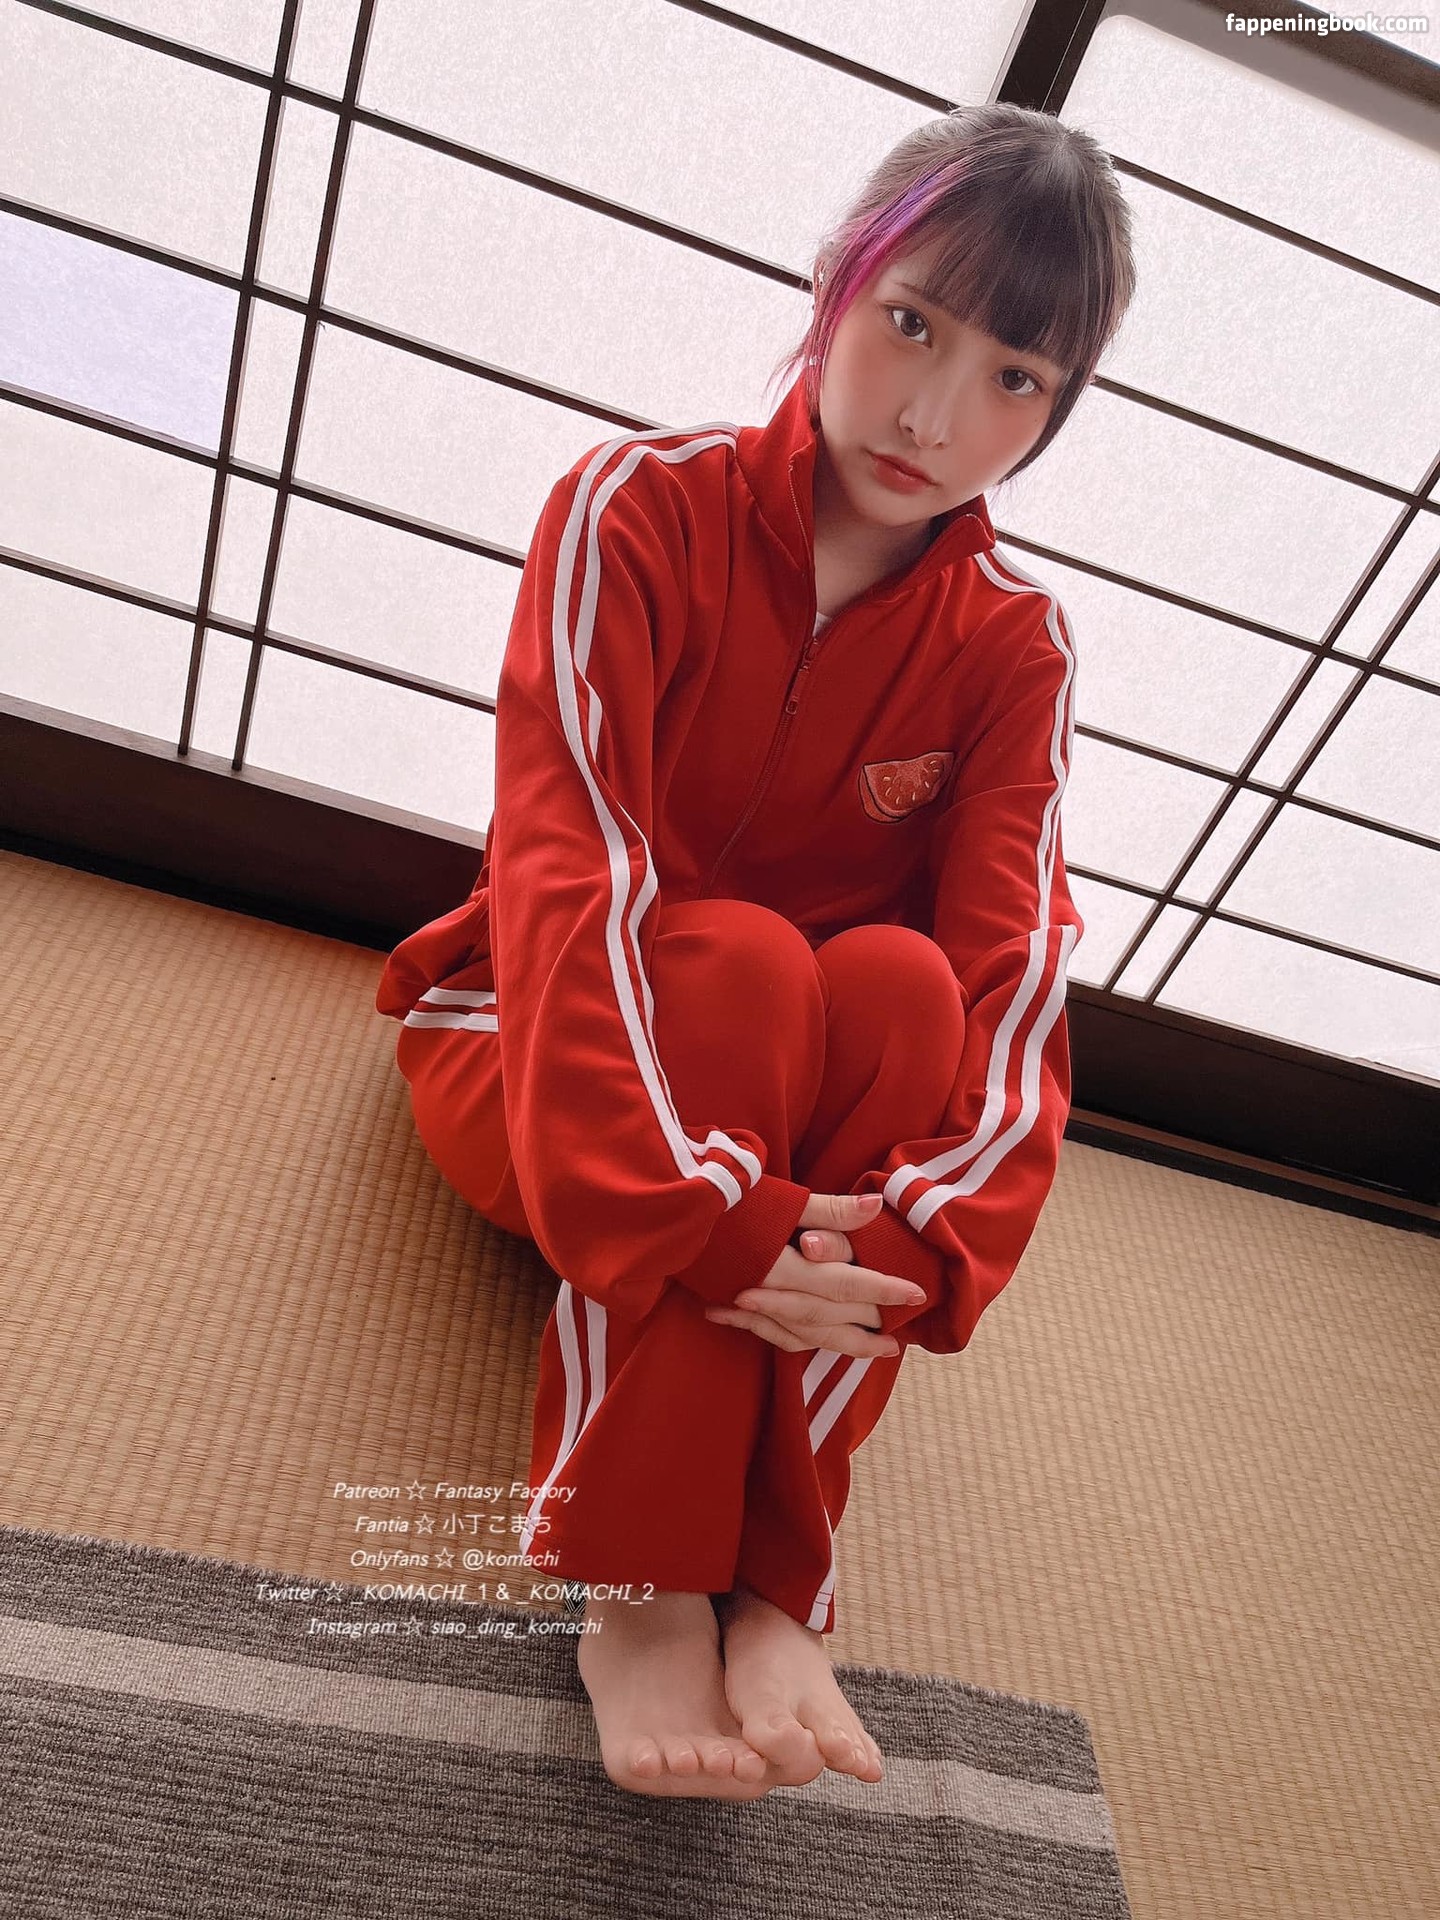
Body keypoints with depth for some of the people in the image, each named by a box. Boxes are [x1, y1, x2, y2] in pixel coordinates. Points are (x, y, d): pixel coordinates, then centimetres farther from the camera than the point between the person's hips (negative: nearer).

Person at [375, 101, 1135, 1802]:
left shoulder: (1014, 647, -5)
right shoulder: (638, 509, -14)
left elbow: (1015, 966, -16)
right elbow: (573, 873, -26)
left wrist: (921, 1243, -31)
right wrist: (696, 1216, -36)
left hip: (806, 1111, 2)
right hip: (535, 1066, -2)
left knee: (900, 982, -30)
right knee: (741, 957, -33)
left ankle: (777, 1592, -24)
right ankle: (644, 1594, -25)